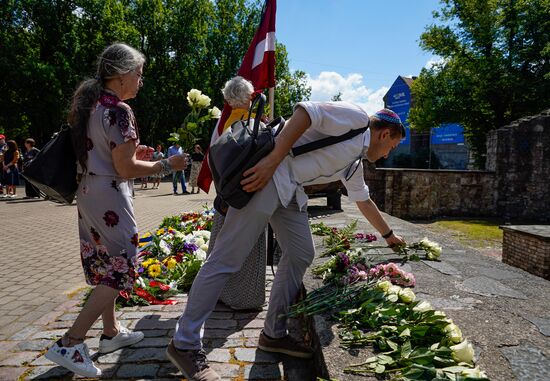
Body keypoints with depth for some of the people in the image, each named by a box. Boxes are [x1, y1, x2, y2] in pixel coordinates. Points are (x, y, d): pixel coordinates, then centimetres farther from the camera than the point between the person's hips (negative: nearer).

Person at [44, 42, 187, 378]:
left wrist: (130, 150, 18)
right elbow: (126, 169, -18)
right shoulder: (118, 110, -17)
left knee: (105, 266, 17)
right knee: (121, 270, -1)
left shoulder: (88, 103, 11)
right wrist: (166, 165, -8)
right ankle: (69, 344, 1)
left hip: (88, 192, 10)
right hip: (110, 197, -10)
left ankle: (111, 332, 32)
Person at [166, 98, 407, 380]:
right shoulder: (356, 117, -2)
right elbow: (306, 111, -16)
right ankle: (184, 344, 2)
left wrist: (389, 235, 48)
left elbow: (364, 201, 38)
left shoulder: (355, 163, 25)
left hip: (290, 190, 10)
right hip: (266, 174, -10)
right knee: (227, 259, -9)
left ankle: (274, 334, 22)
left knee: (301, 255, 9)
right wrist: (272, 162, -23)